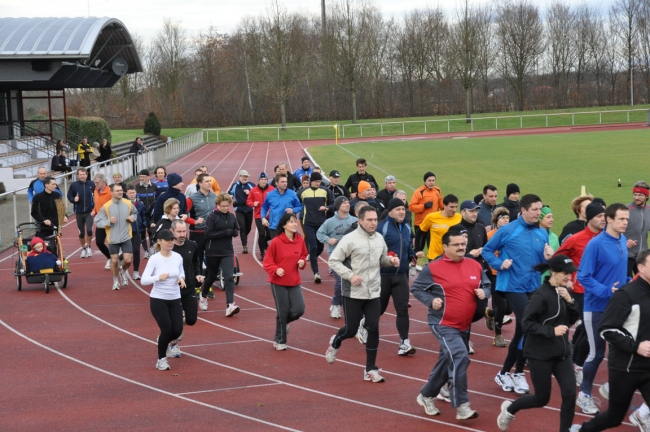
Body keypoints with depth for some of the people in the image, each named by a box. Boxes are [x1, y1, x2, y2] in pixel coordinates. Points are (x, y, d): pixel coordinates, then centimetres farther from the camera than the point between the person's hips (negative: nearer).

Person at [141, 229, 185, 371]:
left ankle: (163, 341, 35)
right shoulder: (154, 259, -13)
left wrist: (181, 278, -4)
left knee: (177, 330, -2)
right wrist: (158, 277, -33)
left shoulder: (178, 257, 0)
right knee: (167, 329, -13)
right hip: (158, 299, -4)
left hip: (175, 299, 4)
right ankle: (161, 359, 10)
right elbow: (144, 280, -16)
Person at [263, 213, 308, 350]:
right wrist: (276, 270, -27)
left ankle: (283, 322, 29)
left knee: (299, 309, -5)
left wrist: (302, 261, -6)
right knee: (283, 312, 1)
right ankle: (280, 341, 20)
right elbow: (267, 263, -9)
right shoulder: (276, 242, -15)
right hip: (278, 282, -4)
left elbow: (304, 255, 16)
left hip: (294, 282, 4)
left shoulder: (300, 240, -1)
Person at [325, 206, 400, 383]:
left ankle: (370, 369, 11)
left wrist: (391, 260, -2)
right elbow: (333, 260, -11)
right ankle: (335, 343, 38)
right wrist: (350, 275, -21)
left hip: (374, 293, 5)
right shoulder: (350, 239, -13)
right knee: (351, 330, 3)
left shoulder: (379, 238, 5)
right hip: (353, 293, -5)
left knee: (373, 329, 1)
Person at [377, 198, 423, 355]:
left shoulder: (407, 228, 10)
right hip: (383, 275, -5)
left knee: (403, 309, -3)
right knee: (379, 307, 10)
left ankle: (404, 343, -2)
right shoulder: (382, 227, -13)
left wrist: (414, 255, 1)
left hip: (401, 275, 5)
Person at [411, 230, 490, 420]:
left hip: (464, 326, 6)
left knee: (447, 362, 17)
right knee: (460, 357, -22)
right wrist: (431, 301, -18)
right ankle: (462, 406, -15)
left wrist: (484, 293, -8)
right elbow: (416, 288, -1)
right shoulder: (433, 268, -10)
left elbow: (486, 285, 15)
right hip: (443, 324, -6)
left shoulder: (475, 266, 3)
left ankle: (426, 396, 37)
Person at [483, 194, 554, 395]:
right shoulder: (508, 230, -8)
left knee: (521, 331, 11)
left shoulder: (543, 233, 5)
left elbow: (543, 262, 10)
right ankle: (518, 373, 4)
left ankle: (505, 372, 25)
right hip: (514, 286, -6)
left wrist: (548, 258, -11)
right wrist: (500, 264, -15)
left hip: (534, 287, 6)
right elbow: (487, 250, 0)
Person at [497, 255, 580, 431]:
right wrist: (552, 330, -26)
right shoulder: (541, 295, -19)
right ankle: (509, 409, 32)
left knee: (570, 394, -3)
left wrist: (570, 301, -12)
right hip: (540, 354, -6)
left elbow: (573, 319, 4)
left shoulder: (563, 291, 2)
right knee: (542, 399, 5)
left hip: (562, 351, 6)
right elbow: (527, 323, -19)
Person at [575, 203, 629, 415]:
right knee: (597, 353, 0)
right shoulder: (596, 244, -18)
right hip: (597, 308, -6)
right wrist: (606, 291, -26)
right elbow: (583, 277, -17)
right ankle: (584, 395, 16)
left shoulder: (623, 240, 3)